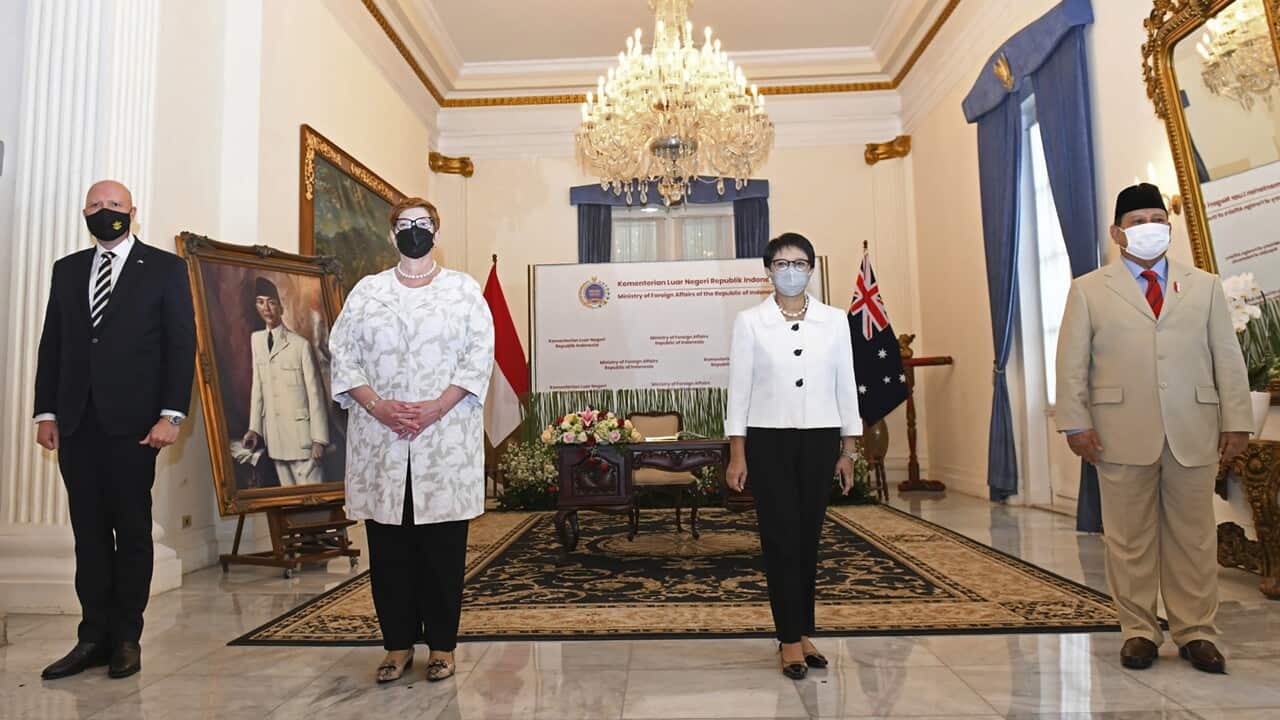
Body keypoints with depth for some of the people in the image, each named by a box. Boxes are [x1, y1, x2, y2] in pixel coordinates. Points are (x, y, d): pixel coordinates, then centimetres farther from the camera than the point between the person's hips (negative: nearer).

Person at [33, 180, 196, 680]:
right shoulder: (67, 269, 15)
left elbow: (182, 345, -4)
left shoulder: (164, 268, 1)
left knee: (132, 531, 4)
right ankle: (94, 637, 16)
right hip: (76, 422, 4)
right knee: (89, 532, 8)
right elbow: (51, 345, 13)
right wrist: (46, 412, 5)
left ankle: (126, 638, 14)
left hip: (132, 422, -4)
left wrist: (170, 415, -11)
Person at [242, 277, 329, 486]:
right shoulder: (255, 340, 10)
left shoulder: (300, 344, -8)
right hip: (274, 435, 5)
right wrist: (254, 427, 7)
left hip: (300, 433, -5)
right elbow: (257, 385, 12)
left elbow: (314, 392, -7)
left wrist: (319, 439, -10)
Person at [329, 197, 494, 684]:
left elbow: (479, 357, -2)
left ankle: (442, 644, 15)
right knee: (388, 544, 6)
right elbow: (343, 355, 7)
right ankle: (398, 642, 19)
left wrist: (436, 408, -13)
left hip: (446, 439, -2)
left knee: (443, 543, 2)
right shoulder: (367, 291, 13)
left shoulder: (464, 290, 7)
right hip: (380, 440, 2)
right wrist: (378, 406, -9)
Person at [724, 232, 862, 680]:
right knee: (781, 540, -1)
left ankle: (803, 633, 22)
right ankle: (791, 640, 10)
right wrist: (736, 453, -6)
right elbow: (739, 388, -2)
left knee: (809, 539, 9)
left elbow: (846, 385, 7)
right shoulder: (749, 322, -1)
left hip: (820, 440, 2)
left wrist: (848, 449, 5)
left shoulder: (835, 320, 5)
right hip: (769, 441, -2)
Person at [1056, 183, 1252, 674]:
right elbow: (1072, 363, 1)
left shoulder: (1205, 286, 14)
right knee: (1130, 539, 5)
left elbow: (1228, 358, 10)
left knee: (1194, 537, 9)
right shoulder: (1089, 290, 6)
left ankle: (1196, 633, 22)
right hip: (1123, 435, -2)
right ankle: (1139, 630, 17)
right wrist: (1075, 422, -7)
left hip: (1193, 434, 2)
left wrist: (1236, 421, 3)